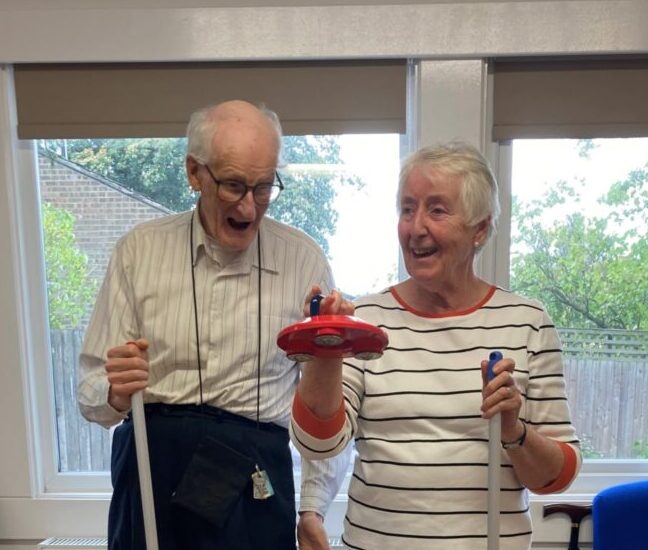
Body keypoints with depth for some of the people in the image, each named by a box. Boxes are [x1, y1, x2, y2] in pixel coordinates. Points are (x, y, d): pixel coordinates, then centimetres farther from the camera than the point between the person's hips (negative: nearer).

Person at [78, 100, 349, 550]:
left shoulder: (304, 260, -4)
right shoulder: (139, 250, -2)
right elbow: (92, 391, 1)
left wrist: (314, 507, 3)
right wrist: (116, 394, -22)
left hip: (254, 477, 0)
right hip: (150, 465, 1)